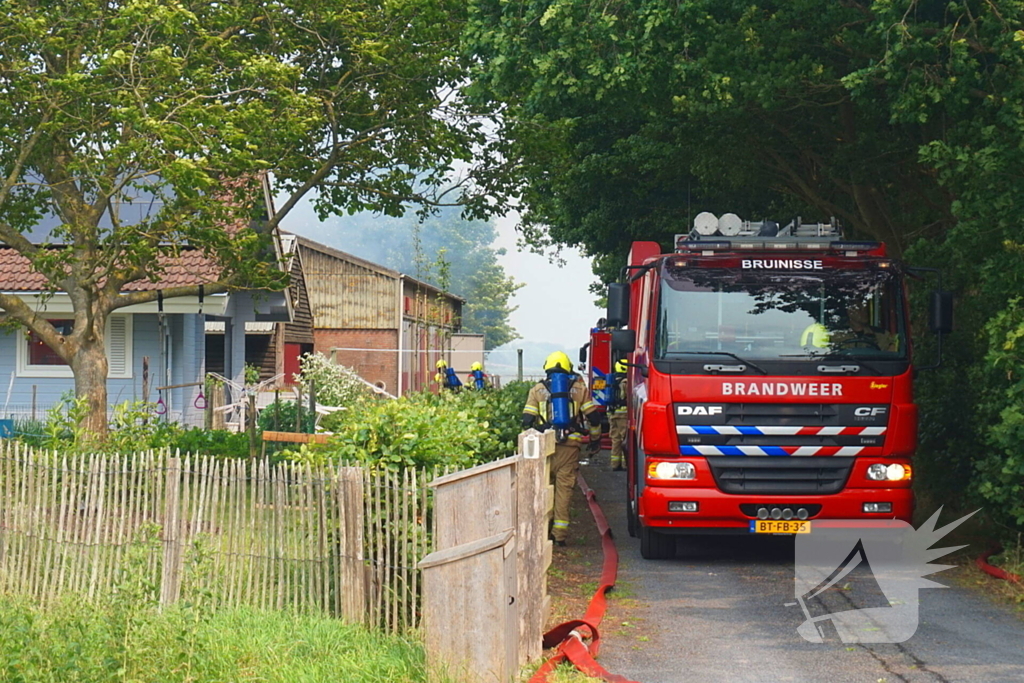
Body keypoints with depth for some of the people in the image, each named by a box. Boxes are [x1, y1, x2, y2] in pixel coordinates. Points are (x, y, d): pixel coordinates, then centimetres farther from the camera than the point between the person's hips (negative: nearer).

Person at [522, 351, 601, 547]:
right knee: (564, 488, 2)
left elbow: (527, 420, 3)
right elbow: (593, 416, 7)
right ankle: (560, 534, -1)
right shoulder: (579, 388, 8)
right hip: (570, 445, 0)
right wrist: (595, 438, 22)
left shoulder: (537, 390, 8)